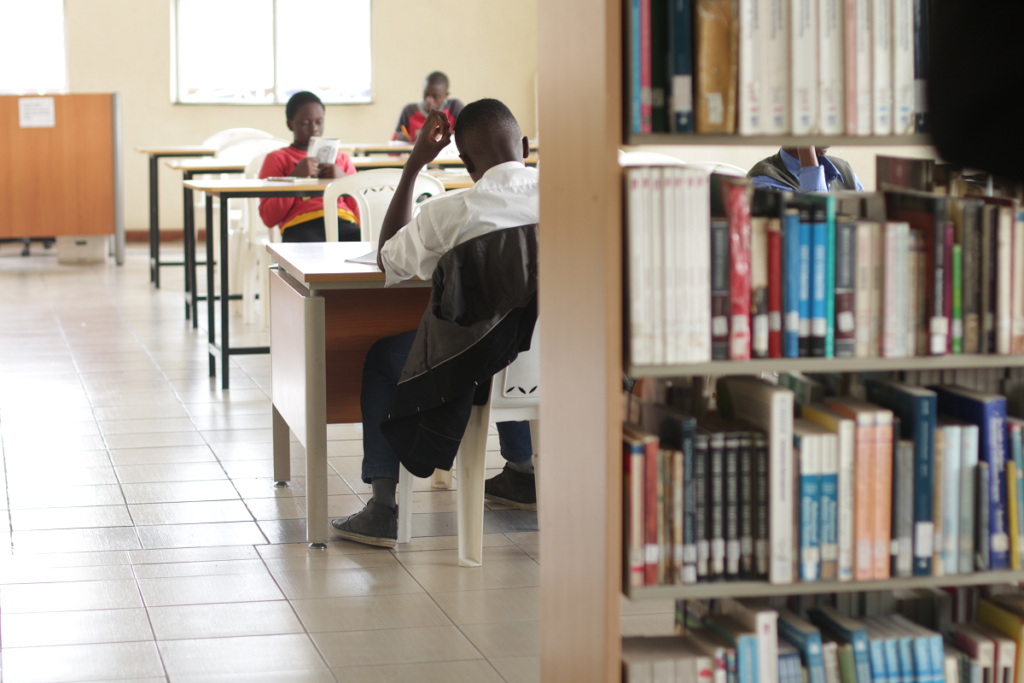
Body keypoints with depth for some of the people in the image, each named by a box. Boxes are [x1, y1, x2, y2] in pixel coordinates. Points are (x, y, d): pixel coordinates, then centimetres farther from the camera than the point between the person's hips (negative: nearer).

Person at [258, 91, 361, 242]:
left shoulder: (341, 159, 33)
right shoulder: (277, 159, 23)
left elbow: (361, 213, 23)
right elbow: (269, 218, 8)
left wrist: (344, 180, 8)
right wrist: (295, 177, 0)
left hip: (344, 224, 3)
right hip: (301, 227, -3)